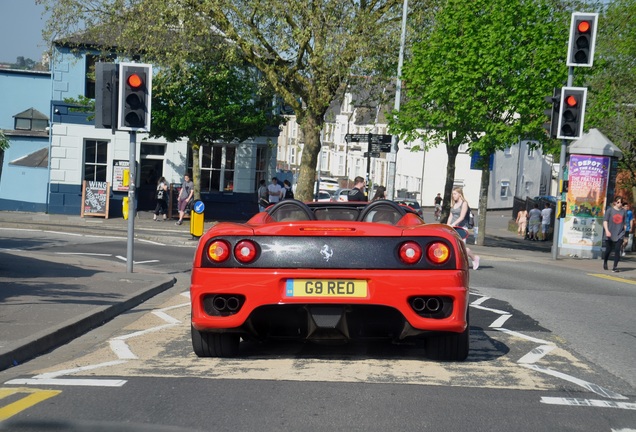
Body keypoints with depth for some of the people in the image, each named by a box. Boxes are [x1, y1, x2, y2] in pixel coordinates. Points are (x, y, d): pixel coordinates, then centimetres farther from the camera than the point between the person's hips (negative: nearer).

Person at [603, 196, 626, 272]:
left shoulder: (623, 211, 7)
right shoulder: (610, 210, -3)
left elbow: (624, 223, 15)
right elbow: (605, 221, -7)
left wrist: (624, 232, 15)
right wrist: (607, 231, -19)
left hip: (620, 234, 1)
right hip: (610, 234, -1)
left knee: (617, 250, -12)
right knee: (608, 250, 8)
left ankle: (615, 267, -9)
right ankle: (605, 262, 36)